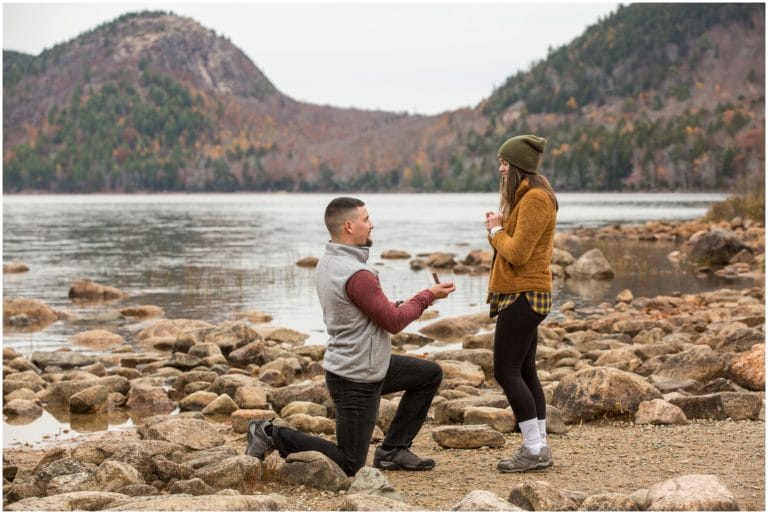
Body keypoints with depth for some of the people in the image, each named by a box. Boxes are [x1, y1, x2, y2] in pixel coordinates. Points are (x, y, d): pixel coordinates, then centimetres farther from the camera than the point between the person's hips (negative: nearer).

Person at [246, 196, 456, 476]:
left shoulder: (326, 264, 3)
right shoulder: (357, 275, -28)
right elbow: (394, 322, -17)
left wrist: (401, 305, 3)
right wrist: (428, 296, -4)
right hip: (356, 380, -10)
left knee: (431, 374, 19)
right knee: (349, 465, 1)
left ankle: (392, 451, 19)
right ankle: (273, 435, 1)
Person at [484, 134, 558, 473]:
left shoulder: (535, 199, -15)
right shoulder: (524, 195, 18)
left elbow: (517, 253, -20)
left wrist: (496, 230, -5)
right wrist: (498, 228, -1)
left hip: (523, 295, -11)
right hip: (523, 295, 11)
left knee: (506, 371, -10)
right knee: (524, 371, 10)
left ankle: (534, 449, -7)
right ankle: (539, 448, 13)